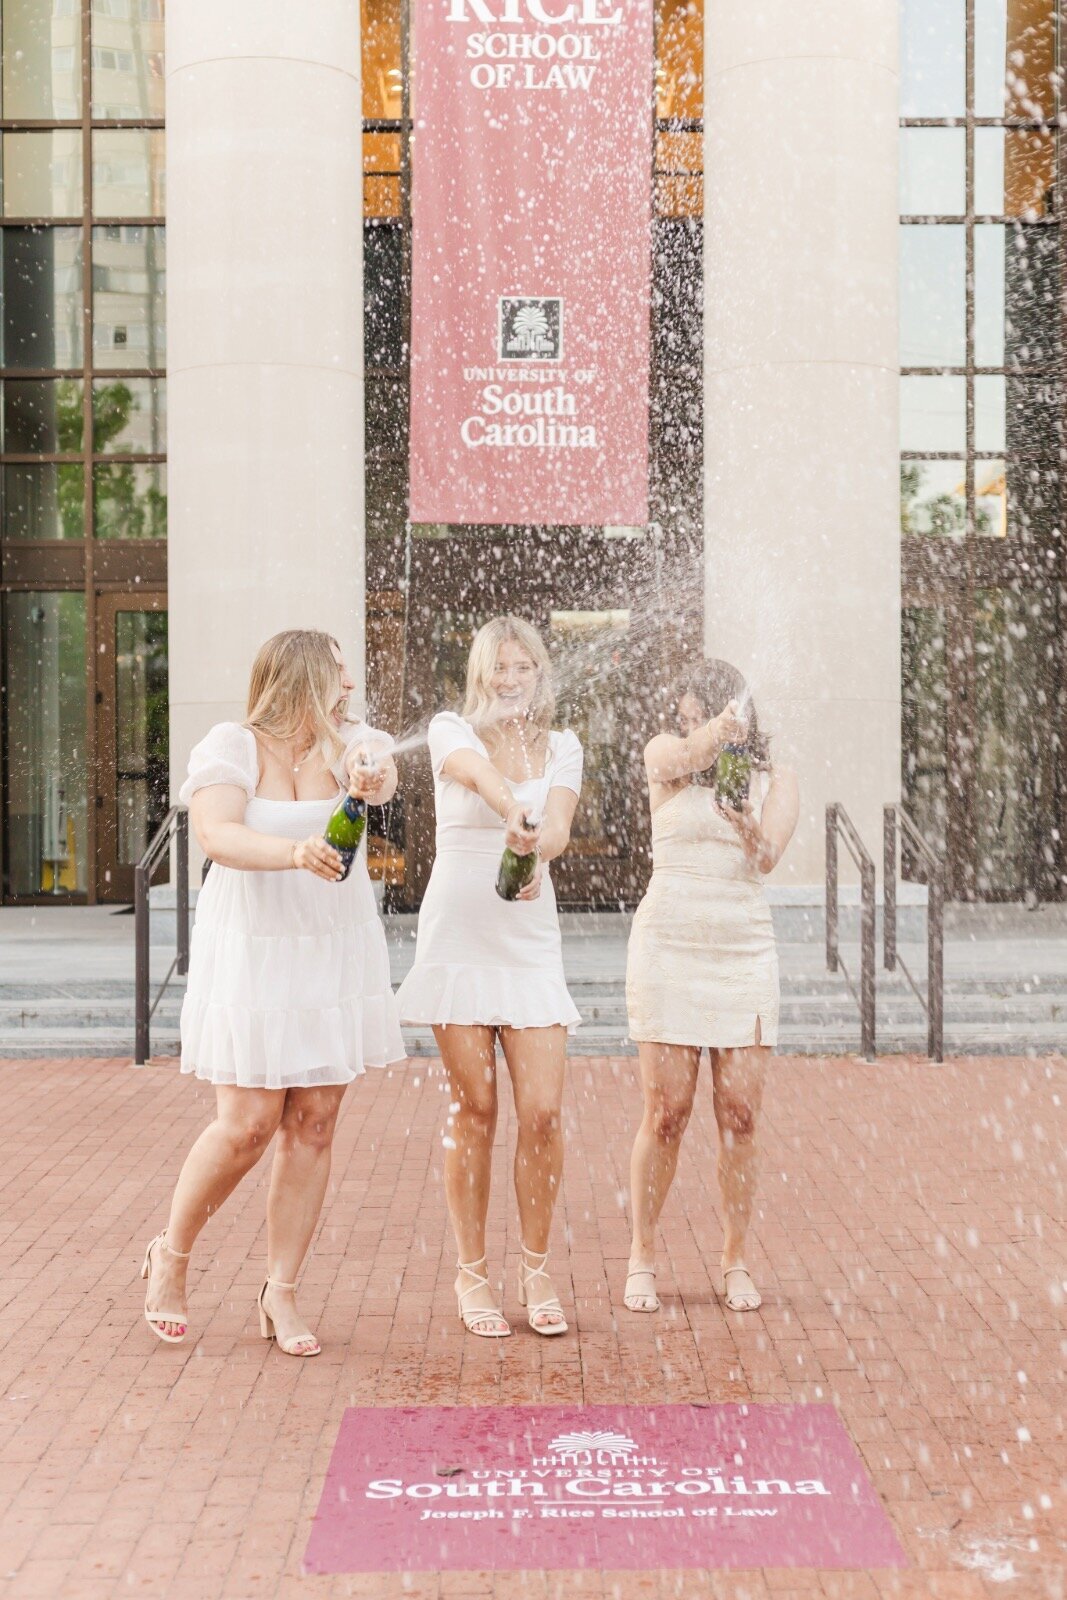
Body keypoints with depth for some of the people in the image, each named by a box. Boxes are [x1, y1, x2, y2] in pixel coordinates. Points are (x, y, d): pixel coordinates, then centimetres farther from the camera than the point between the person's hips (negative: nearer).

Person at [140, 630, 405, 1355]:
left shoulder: (346, 743, 3)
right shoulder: (232, 746, -8)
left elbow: (381, 758, -20)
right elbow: (218, 836, -24)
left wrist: (376, 772, -44)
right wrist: (295, 851, -42)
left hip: (337, 955, 4)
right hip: (253, 955, -4)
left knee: (313, 1125, 4)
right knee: (248, 1125, -6)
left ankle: (281, 1294, 16)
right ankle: (171, 1256, 20)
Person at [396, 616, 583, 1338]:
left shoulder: (561, 747, 11)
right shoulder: (451, 729, 2)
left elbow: (558, 825, -8)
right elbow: (480, 772, -22)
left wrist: (538, 855, -32)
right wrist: (516, 818, -44)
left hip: (531, 941, 2)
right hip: (459, 934, -2)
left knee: (543, 1112, -4)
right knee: (475, 1110, 1)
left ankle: (537, 1268, 14)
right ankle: (472, 1272, 15)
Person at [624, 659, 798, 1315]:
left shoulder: (775, 779, 8)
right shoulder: (665, 756, 5)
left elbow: (766, 857, -9)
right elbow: (683, 757, -20)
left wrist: (746, 825, -31)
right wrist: (720, 729, -41)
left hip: (744, 948, 1)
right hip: (669, 942, -1)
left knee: (741, 1114, 0)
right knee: (666, 1112, -3)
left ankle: (737, 1262, 13)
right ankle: (643, 1258, 12)